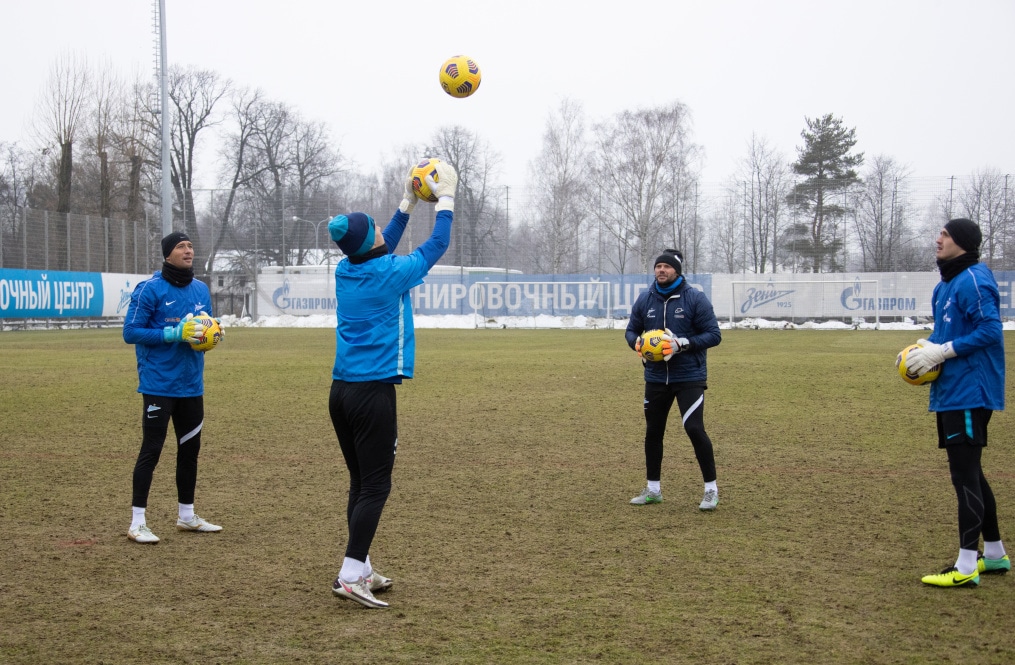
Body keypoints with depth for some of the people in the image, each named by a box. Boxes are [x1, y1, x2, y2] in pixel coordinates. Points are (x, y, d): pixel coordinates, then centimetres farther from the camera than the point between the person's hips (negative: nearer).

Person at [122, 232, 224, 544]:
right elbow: (131, 332, -13)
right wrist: (173, 333, -22)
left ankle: (187, 515, 27)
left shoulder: (201, 289, 10)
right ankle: (137, 523, 1)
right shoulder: (150, 289, -10)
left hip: (192, 385, 7)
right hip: (159, 385, -7)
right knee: (151, 450, -4)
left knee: (190, 449, 14)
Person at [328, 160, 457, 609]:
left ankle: (361, 570, 19)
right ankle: (350, 575, -11)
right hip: (374, 391, -7)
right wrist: (445, 197, 16)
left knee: (361, 482, 14)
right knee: (375, 485, -5)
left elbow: (379, 253, 30)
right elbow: (437, 245, 4)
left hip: (341, 390, 7)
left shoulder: (346, 271, 8)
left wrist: (407, 205, 34)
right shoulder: (390, 274, -10)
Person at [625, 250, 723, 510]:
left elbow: (714, 334, -9)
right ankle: (653, 489, 28)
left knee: (694, 429, -13)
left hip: (689, 377, -5)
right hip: (655, 378, 5)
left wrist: (682, 344, -23)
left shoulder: (695, 298, -8)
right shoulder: (645, 299, 4)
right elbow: (631, 330, 14)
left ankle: (711, 489, 1)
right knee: (653, 431, 12)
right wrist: (637, 342, -10)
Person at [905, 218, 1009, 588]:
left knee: (965, 475, -8)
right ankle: (994, 555, 28)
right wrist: (929, 349, 4)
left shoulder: (973, 281, -15)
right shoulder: (946, 286, 16)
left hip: (969, 393, -11)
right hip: (950, 392, 11)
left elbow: (990, 330, -23)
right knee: (968, 473, 17)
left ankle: (966, 567, -4)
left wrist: (943, 351, -22)